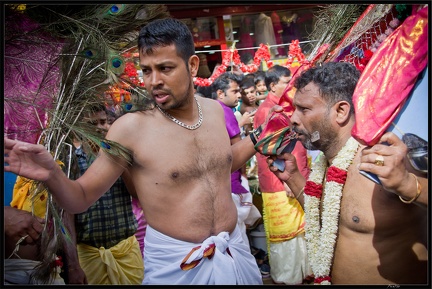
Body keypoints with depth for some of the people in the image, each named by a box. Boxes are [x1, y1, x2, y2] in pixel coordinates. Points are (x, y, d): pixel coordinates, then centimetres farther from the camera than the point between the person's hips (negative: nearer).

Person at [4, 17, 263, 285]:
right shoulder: (131, 127, -17)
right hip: (176, 264, -4)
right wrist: (52, 175, -29)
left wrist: (258, 136, 12)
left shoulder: (214, 109, -3)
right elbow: (81, 199, -11)